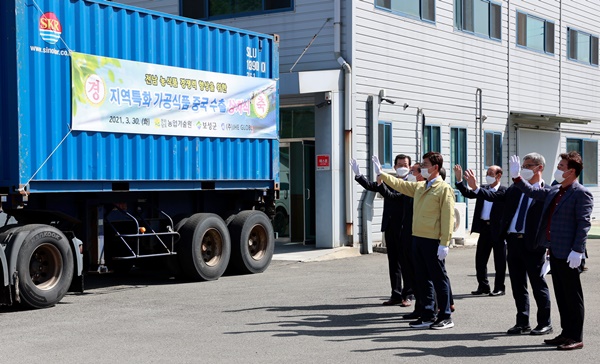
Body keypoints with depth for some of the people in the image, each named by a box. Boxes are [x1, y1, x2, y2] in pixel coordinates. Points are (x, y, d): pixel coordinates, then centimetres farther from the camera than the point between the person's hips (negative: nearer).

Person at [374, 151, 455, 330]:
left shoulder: (444, 189, -9)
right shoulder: (419, 187, 14)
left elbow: (448, 217, -14)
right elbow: (399, 184, 25)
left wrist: (444, 243, -18)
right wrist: (381, 174, 18)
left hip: (433, 241, -8)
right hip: (417, 238, 8)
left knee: (439, 278, -1)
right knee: (422, 278, 12)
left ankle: (445, 317, 8)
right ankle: (428, 315, 20)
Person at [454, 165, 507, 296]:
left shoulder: (504, 191, -6)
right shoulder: (483, 188, 12)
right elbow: (468, 194, 4)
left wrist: (475, 187, -34)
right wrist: (459, 180, -8)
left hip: (497, 229, -6)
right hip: (484, 228, 6)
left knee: (499, 261, 4)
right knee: (480, 259, 8)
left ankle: (499, 288, 12)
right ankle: (483, 286, 18)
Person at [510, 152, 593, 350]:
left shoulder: (581, 194, -12)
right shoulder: (554, 191, 14)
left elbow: (584, 224, -17)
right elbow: (533, 192, 27)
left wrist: (577, 251, -22)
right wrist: (516, 177, 19)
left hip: (568, 254, -8)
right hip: (554, 252, 8)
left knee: (573, 296, 0)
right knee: (561, 295, 14)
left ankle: (576, 338, 7)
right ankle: (566, 333, 23)